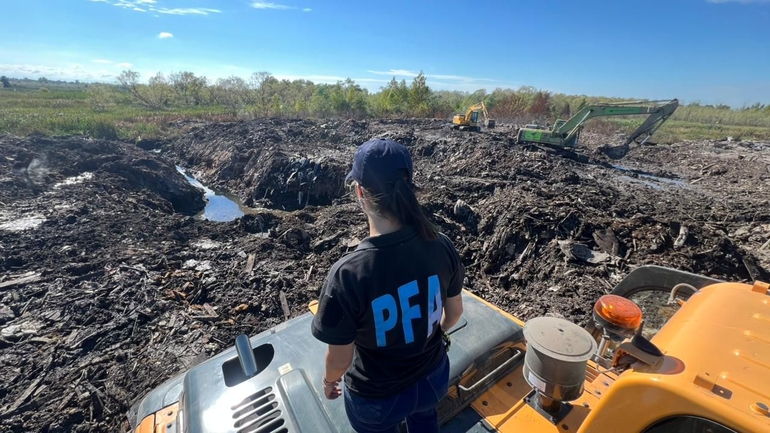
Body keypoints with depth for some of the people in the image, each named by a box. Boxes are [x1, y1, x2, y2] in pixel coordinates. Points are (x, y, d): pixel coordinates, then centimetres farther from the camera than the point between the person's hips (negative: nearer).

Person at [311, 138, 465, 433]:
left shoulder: (347, 274, -35)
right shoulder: (441, 246, -22)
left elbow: (340, 360, -20)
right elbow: (455, 311, -5)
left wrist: (329, 380, 3)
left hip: (377, 397, -3)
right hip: (435, 377, 3)